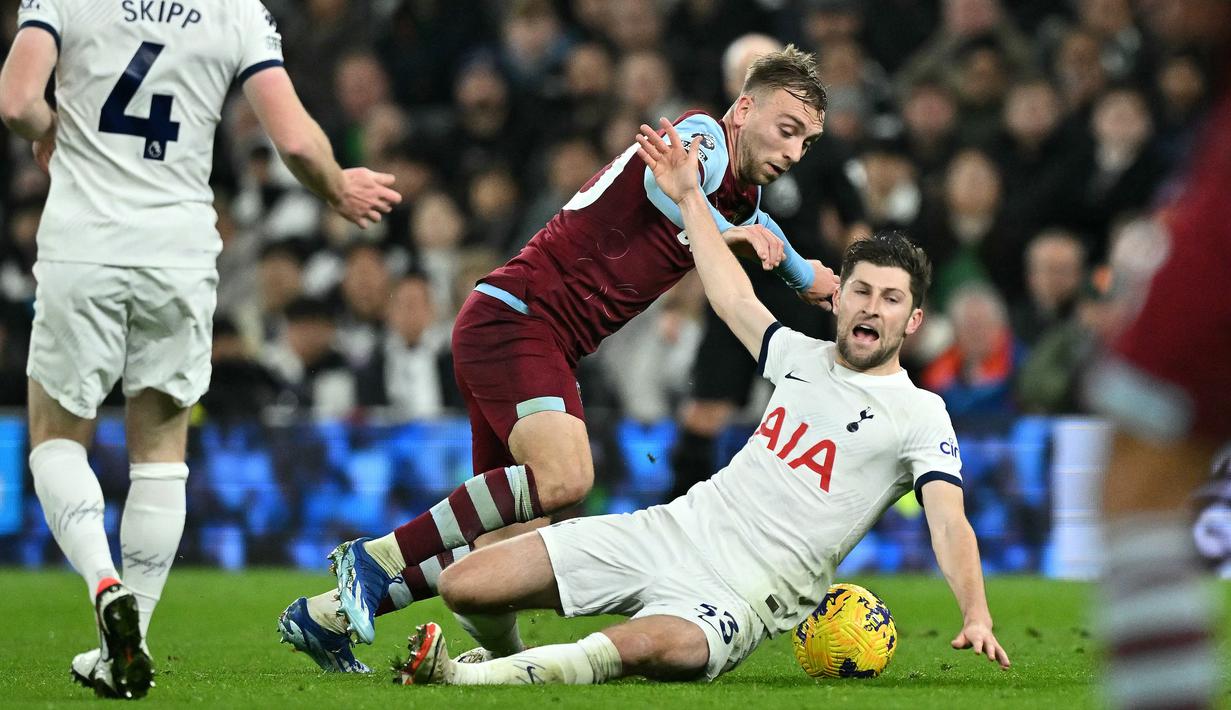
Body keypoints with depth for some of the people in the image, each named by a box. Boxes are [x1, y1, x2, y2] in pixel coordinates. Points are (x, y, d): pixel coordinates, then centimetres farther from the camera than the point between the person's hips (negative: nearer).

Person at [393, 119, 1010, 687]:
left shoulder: (919, 415, -4)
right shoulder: (804, 357, 14)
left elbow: (949, 522, -17)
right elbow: (734, 299, 30)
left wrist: (976, 616, -33)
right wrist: (688, 196, 31)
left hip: (742, 597, -6)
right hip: (675, 529, 6)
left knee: (644, 647, -42)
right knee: (464, 586, -4)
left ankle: (466, 681, -33)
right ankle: (510, 656, 28)